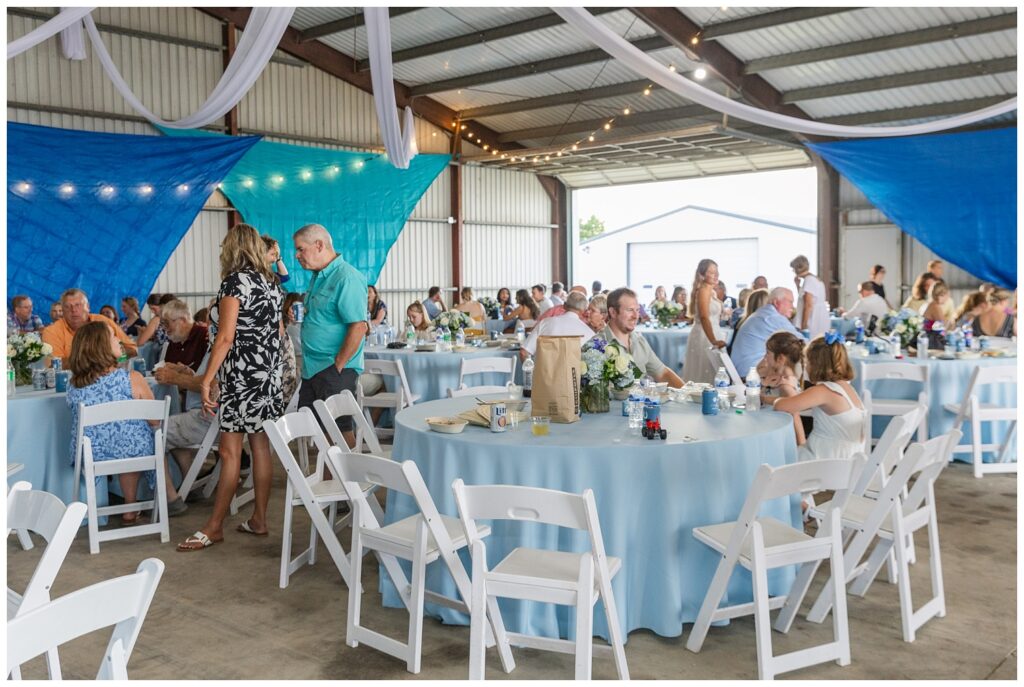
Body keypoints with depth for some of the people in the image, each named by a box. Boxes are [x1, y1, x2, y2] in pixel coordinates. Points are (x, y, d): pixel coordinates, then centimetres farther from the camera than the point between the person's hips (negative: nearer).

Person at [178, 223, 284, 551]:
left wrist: (206, 379, -15)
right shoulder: (272, 281, 12)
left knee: (230, 452, -4)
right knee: (260, 446, 10)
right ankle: (259, 519, 16)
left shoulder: (235, 281, -11)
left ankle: (214, 527, 3)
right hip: (269, 373, 8)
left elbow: (226, 337, -17)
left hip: (242, 375, -8)